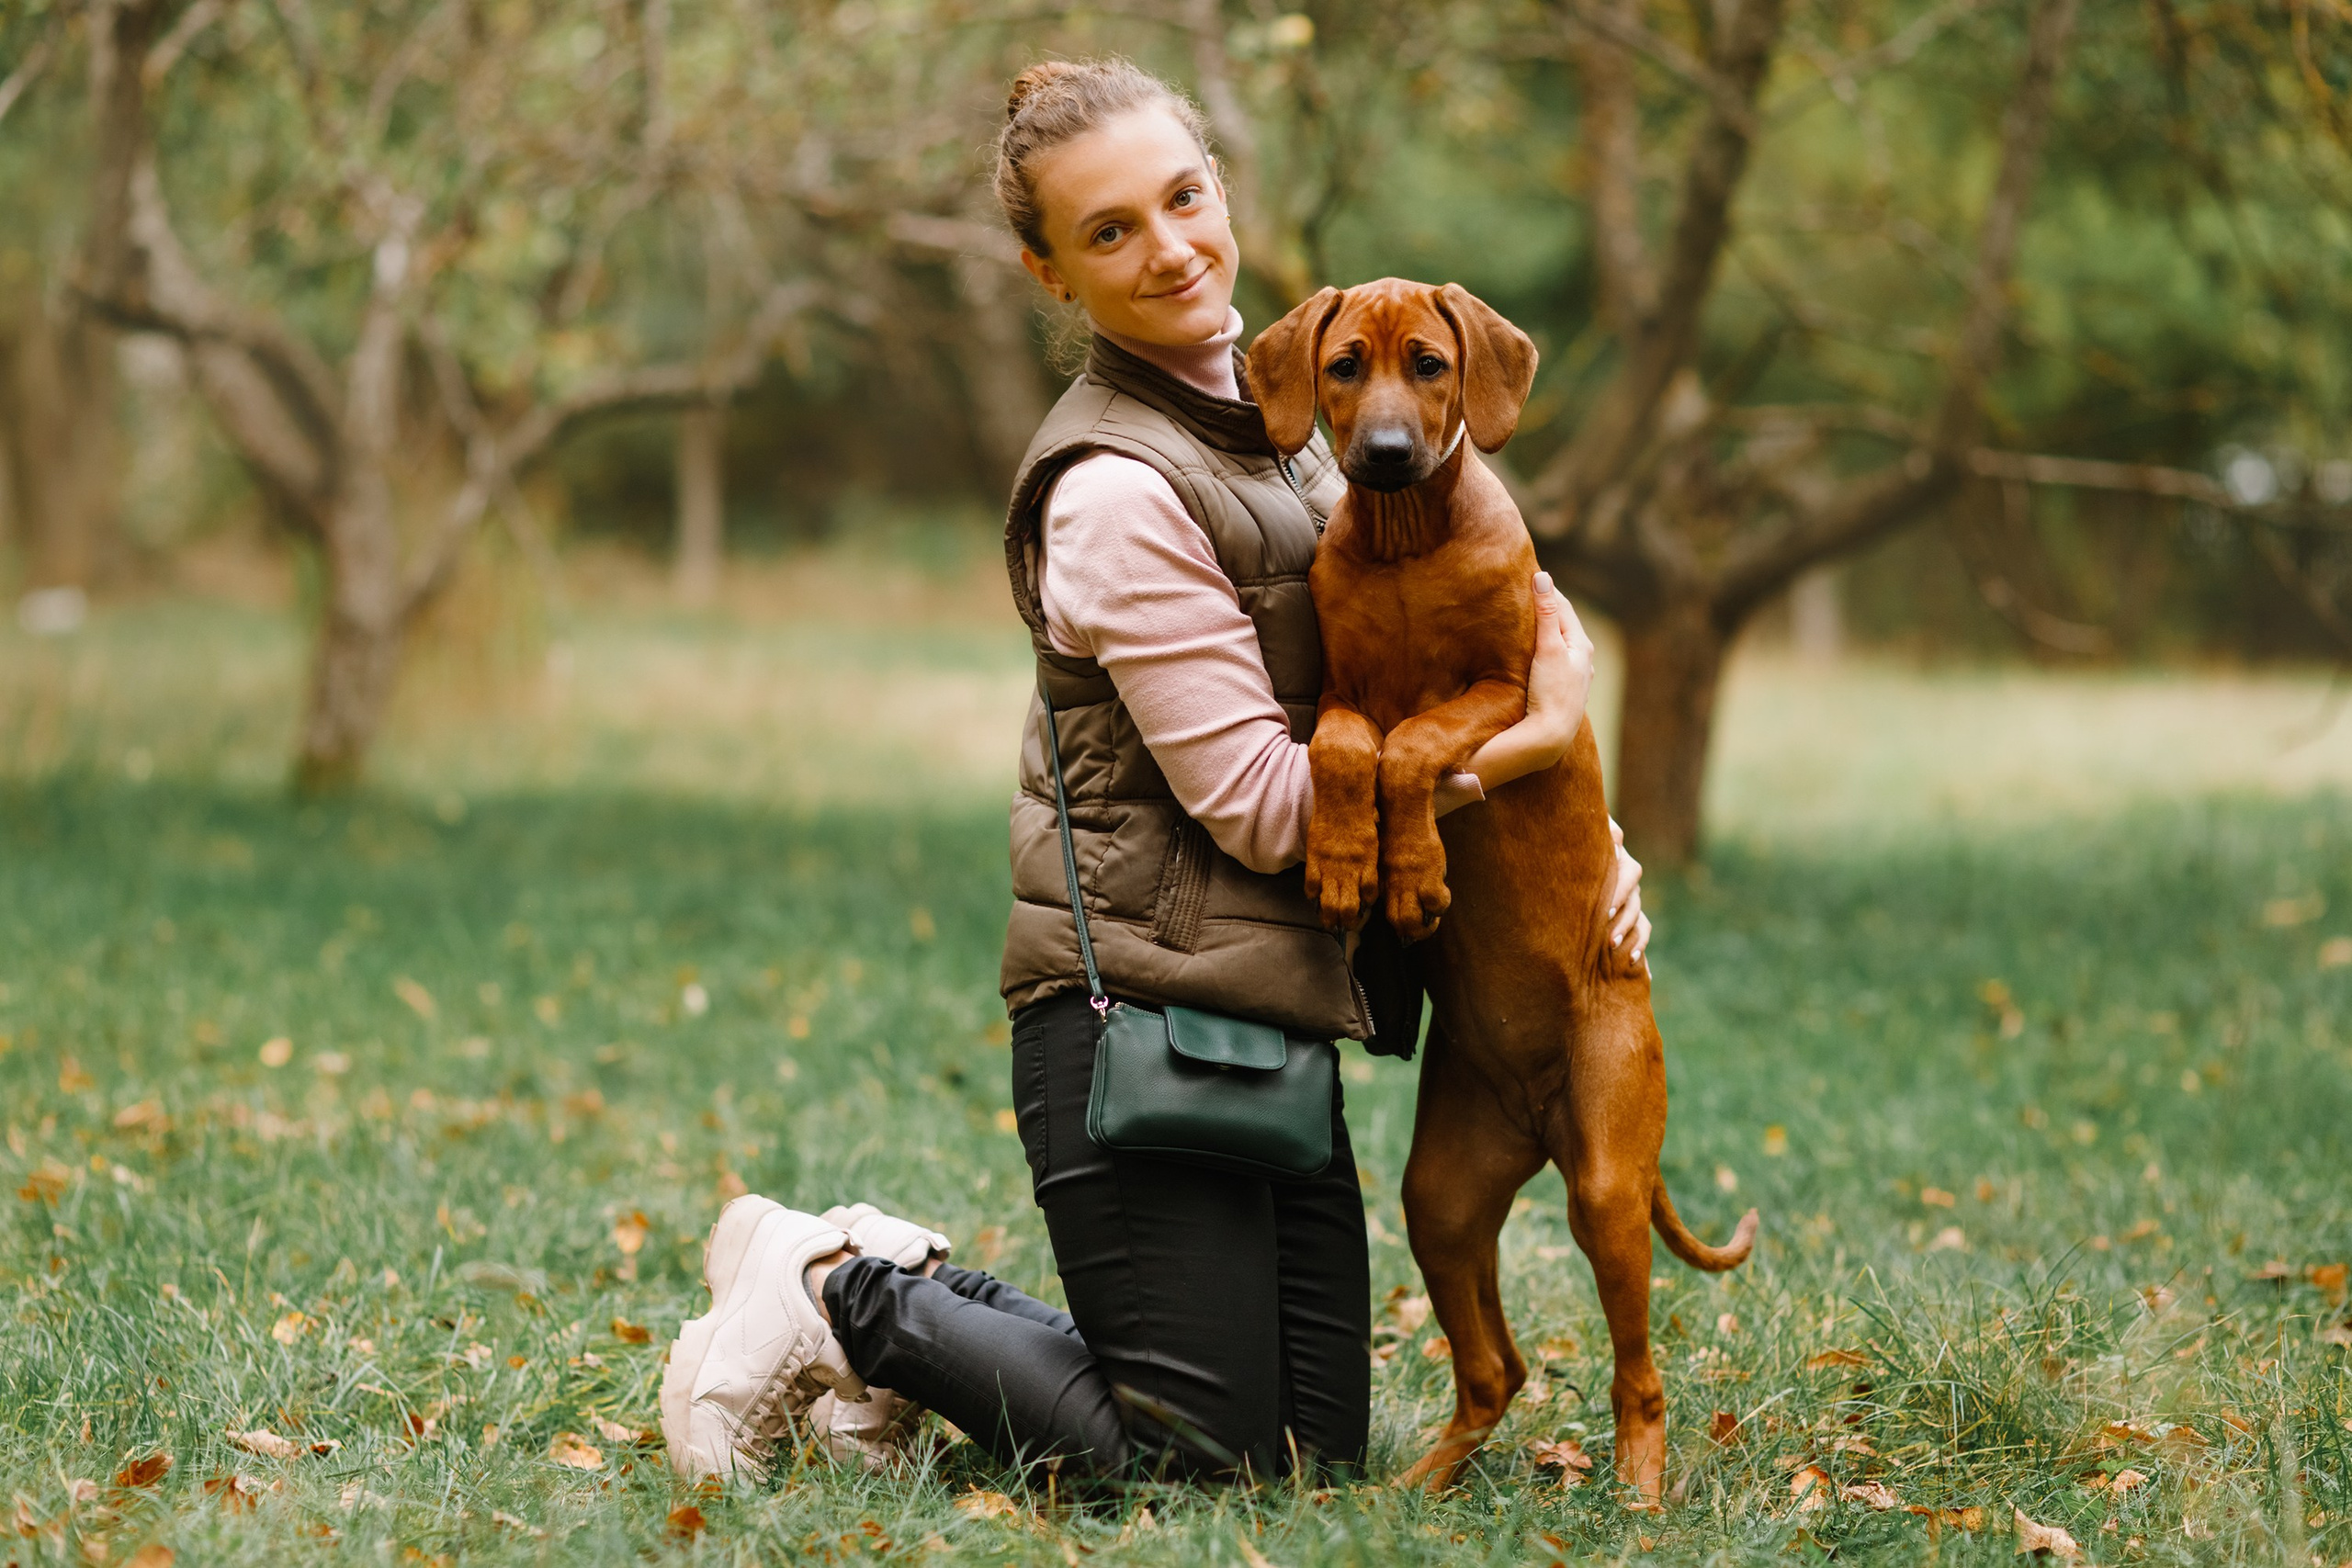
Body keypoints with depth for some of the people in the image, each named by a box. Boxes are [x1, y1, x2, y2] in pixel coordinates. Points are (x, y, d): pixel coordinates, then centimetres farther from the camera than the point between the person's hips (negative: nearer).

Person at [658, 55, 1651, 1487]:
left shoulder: (1266, 414, 12)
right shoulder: (1117, 490, -16)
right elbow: (1263, 804, -17)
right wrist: (1530, 741, -14)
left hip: (1269, 997, 9)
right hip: (1140, 1004, -9)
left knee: (1318, 1445, 10)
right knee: (1197, 1459, -4)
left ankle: (908, 1289, 20)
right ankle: (837, 1295, 10)